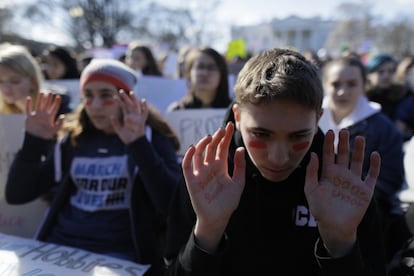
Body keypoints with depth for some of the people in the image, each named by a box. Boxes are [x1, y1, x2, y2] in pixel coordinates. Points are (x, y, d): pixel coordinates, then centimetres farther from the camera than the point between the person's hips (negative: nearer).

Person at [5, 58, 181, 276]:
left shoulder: (150, 138, -2)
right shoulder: (72, 139, 10)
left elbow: (172, 206, -17)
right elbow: (16, 196, 8)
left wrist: (138, 145, -23)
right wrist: (34, 141, -5)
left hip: (119, 254, -3)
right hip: (58, 247, 4)